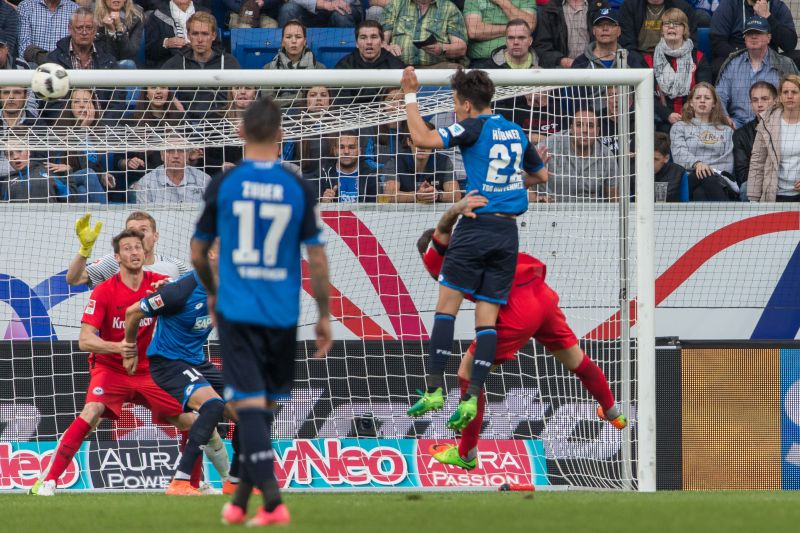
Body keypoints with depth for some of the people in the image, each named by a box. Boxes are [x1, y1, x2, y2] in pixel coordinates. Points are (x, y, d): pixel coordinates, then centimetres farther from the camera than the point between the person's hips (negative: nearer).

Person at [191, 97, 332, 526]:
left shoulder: (223, 185, -3)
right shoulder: (298, 189, -2)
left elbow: (198, 253, 6)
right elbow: (317, 258, -1)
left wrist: (211, 294, 25)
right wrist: (324, 316, 9)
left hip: (236, 312, -2)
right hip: (283, 314, 2)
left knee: (250, 405, -6)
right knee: (264, 407, 15)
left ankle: (272, 501, -21)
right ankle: (240, 501, 24)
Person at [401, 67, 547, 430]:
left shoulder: (475, 127, -7)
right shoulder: (515, 131, 14)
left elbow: (422, 138, -15)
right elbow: (541, 175, 28)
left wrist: (410, 96, -5)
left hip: (477, 226, -6)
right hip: (507, 231, 6)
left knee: (446, 305, 0)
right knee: (487, 318, 3)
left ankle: (435, 390, -7)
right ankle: (472, 398, -5)